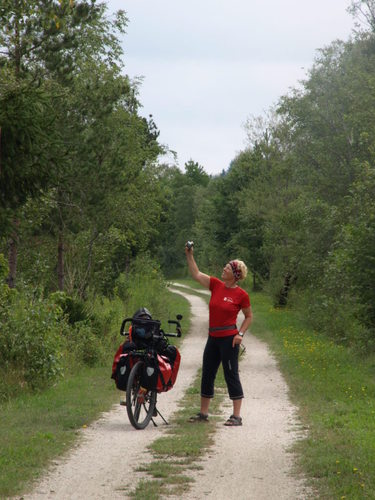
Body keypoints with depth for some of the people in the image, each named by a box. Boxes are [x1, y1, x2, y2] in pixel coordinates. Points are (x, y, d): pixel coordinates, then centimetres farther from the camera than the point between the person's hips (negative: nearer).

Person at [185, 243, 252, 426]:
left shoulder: (241, 295, -7)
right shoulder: (216, 285, 5)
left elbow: (249, 317, 2)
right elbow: (196, 274, 9)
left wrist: (240, 334, -9)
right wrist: (189, 255, 4)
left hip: (229, 339, -6)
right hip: (213, 337, 6)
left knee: (231, 375, -4)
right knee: (207, 375, 12)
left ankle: (236, 416, 1)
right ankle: (203, 413, 23)